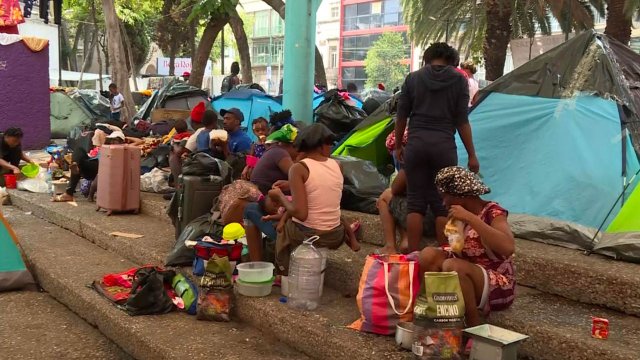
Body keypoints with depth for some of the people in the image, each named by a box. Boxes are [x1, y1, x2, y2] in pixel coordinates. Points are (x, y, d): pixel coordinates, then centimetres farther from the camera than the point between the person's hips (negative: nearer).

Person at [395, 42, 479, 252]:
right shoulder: (459, 80, 1)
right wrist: (472, 155, 4)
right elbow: (462, 121, -2)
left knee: (415, 202, 7)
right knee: (442, 204, 6)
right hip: (444, 145, -1)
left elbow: (401, 116, 7)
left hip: (416, 143, 1)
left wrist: (398, 145, 19)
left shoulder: (413, 78, 5)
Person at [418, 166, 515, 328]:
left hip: (497, 287, -7)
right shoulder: (462, 216, 4)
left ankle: (474, 328, -18)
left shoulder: (493, 213, -16)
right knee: (429, 255, -12)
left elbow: (508, 247, -35)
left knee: (452, 266, -32)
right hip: (464, 282, 7)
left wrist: (470, 218, -34)